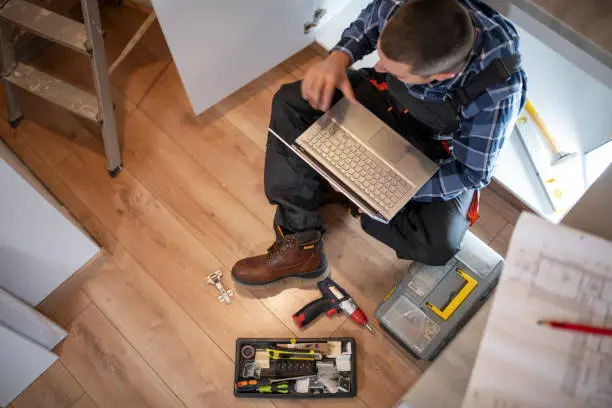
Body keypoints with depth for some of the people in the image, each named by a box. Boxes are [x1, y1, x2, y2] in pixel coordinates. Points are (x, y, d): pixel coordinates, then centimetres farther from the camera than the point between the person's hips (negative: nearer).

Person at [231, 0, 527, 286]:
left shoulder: (498, 91, -36)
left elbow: (471, 174, -22)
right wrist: (338, 58, -24)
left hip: (435, 150, -3)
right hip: (387, 99, 4)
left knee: (438, 246, -25)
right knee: (291, 103, -15)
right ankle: (300, 244, -14)